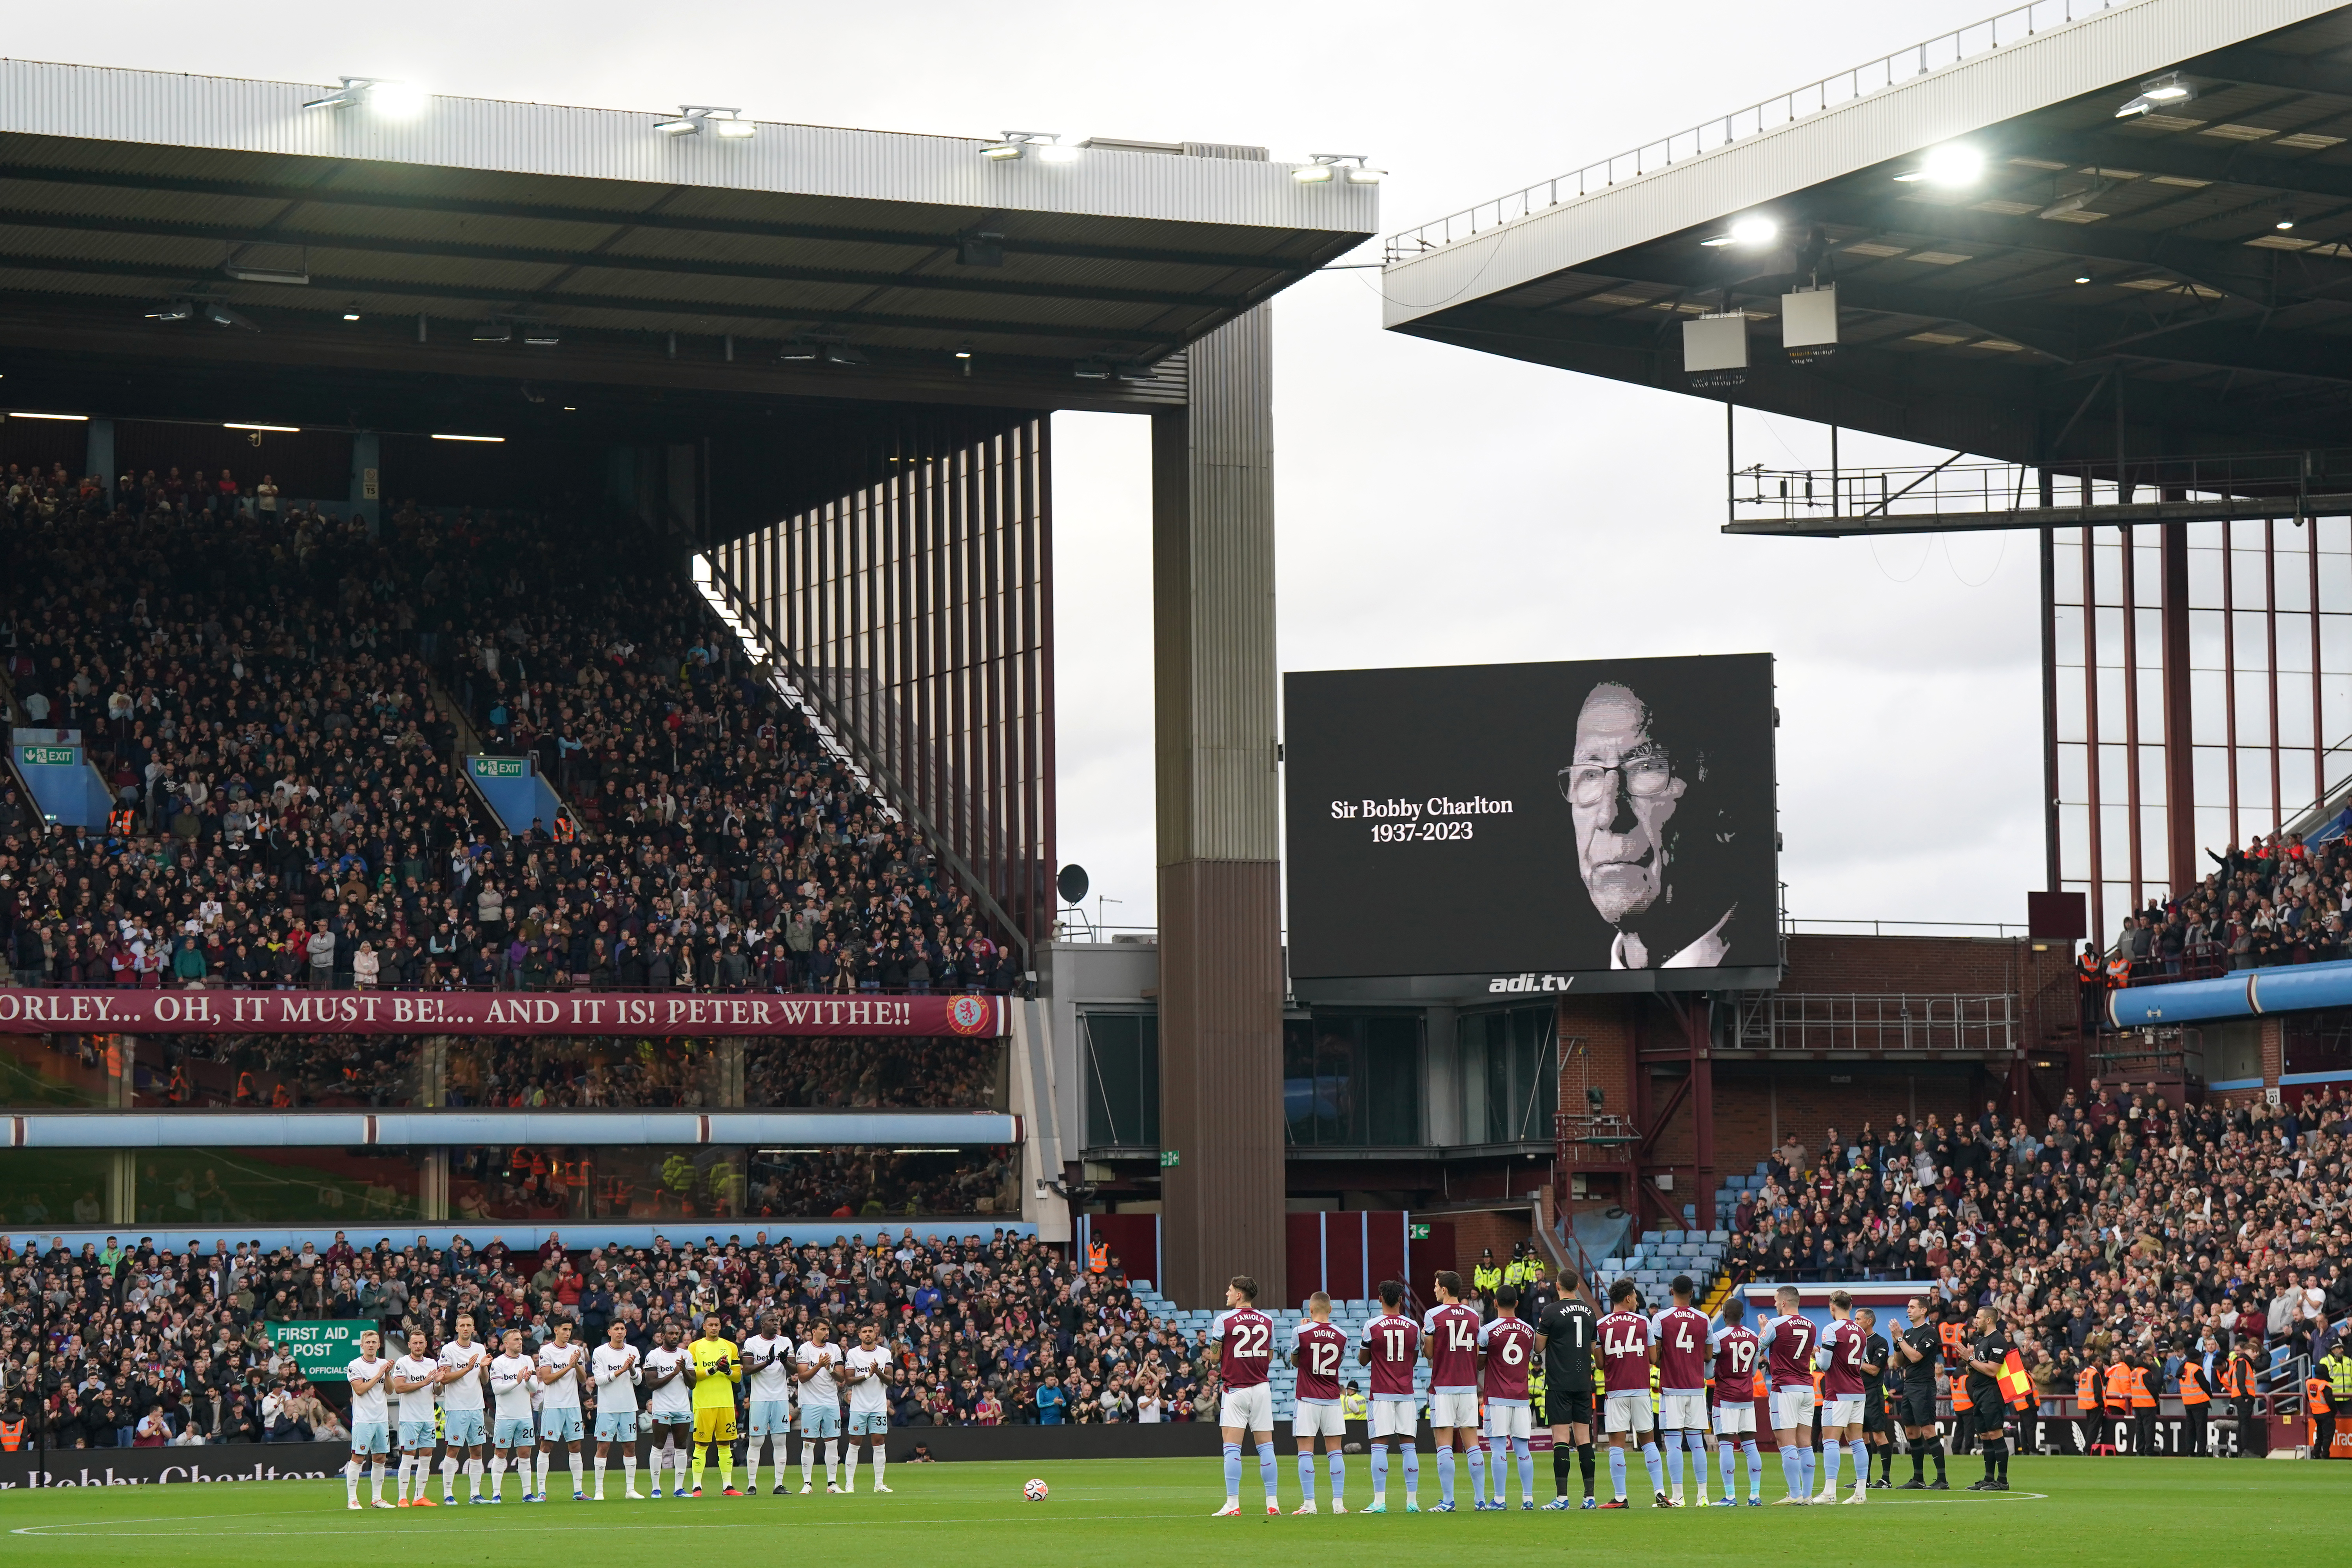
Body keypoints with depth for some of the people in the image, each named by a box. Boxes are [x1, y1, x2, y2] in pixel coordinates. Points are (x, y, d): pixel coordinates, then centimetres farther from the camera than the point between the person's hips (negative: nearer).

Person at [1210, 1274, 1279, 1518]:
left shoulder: (1223, 1320, -7)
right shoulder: (1267, 1321, 6)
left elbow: (1214, 1357, -4)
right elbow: (1269, 1358, 13)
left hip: (1235, 1389, -4)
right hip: (1261, 1388, 4)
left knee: (1232, 1448, -4)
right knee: (1266, 1446, 7)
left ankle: (1233, 1504, -9)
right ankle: (1273, 1503, 5)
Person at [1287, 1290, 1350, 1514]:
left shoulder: (1301, 1332, -8)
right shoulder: (1341, 1335, 0)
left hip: (1308, 1400, -3)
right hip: (1332, 1400, 3)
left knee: (1306, 1452, 0)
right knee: (1335, 1451, 6)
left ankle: (1309, 1503, -5)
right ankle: (1338, 1502, 2)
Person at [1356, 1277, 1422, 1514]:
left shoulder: (1372, 1327, -6)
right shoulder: (1413, 1326, 3)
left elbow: (1363, 1360, 5)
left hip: (1382, 1394, -3)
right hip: (1406, 1393, 3)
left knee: (1379, 1445, -3)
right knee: (1408, 1445, 5)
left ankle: (1379, 1501, -9)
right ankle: (1412, 1501, 4)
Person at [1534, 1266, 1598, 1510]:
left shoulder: (1552, 1312, -9)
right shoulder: (1589, 1311, 8)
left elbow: (1539, 1346, -2)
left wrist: (1540, 1327, 15)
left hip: (1559, 1383, -5)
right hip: (1583, 1383, 5)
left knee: (1561, 1438, -7)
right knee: (1584, 1438, 6)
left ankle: (1561, 1497, -12)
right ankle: (1589, 1496, 4)